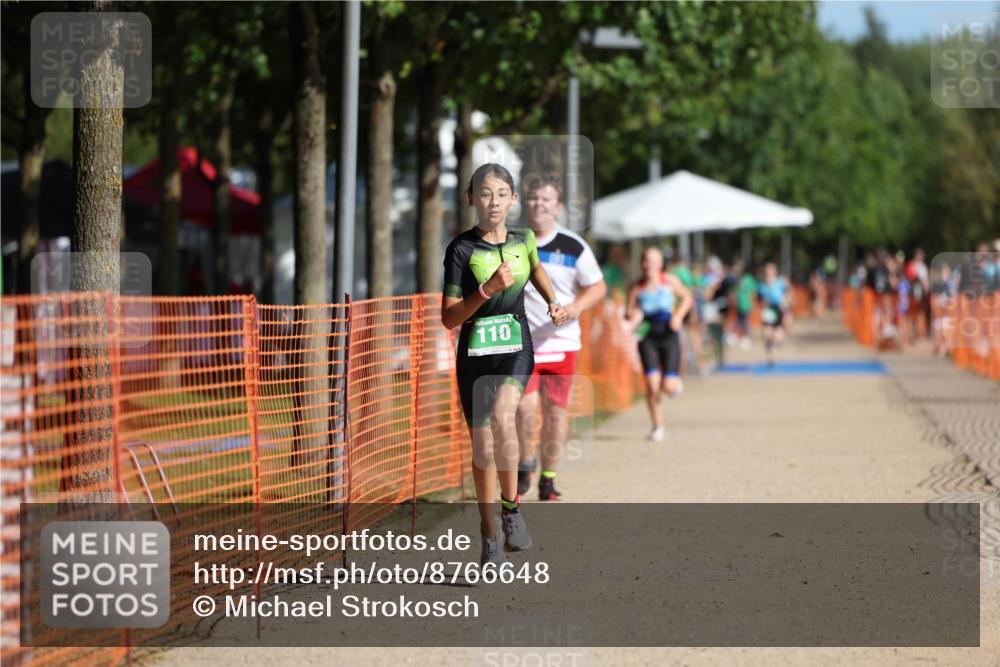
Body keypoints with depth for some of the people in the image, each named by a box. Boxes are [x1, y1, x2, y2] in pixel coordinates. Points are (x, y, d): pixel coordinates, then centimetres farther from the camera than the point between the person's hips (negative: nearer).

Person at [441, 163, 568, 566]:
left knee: (501, 417, -27)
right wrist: (487, 290, -23)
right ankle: (490, 537, 14)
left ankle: (511, 507, -10)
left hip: (516, 347, 1)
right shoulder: (462, 249, -9)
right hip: (475, 353, -1)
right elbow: (449, 318, -11)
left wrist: (553, 303, 13)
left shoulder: (524, 240, 2)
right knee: (483, 446, 1)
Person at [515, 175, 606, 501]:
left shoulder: (574, 247, 0)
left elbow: (598, 287, 5)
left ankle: (548, 478, 16)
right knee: (525, 407, -14)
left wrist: (576, 306, -15)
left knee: (556, 410, 3)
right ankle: (525, 464, 11)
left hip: (561, 342, 0)